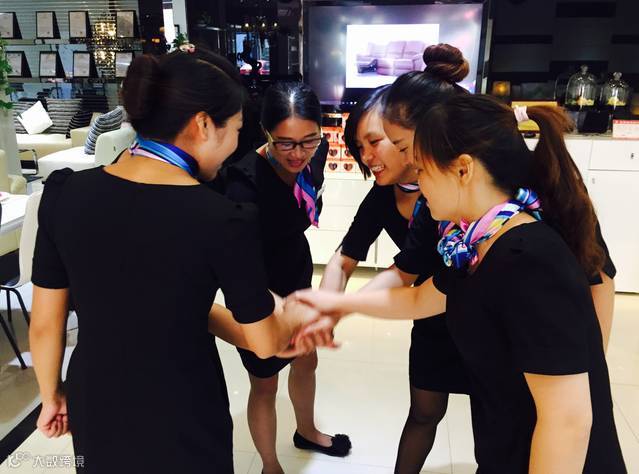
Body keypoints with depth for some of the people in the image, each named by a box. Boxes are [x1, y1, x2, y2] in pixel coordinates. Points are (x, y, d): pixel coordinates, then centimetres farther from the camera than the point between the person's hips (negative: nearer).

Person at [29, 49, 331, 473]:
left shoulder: (65, 192, -12)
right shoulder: (223, 220, -24)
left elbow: (44, 324, -2)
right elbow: (265, 343, -11)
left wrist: (52, 396, 15)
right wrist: (298, 314, 10)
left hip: (93, 410, 4)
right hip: (181, 424, -3)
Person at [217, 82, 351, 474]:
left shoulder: (316, 153, -15)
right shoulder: (244, 180, -34)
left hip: (297, 272, 6)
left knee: (306, 360, 26)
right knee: (265, 384, 12)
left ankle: (307, 431, 56)